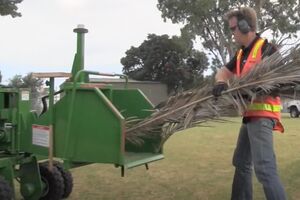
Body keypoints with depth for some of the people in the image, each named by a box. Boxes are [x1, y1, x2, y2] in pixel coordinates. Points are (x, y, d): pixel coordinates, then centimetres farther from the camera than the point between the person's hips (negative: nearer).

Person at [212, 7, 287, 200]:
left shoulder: (267, 49, -11)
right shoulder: (241, 53, 14)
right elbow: (224, 71, 12)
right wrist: (221, 82, -13)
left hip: (262, 114, -9)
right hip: (250, 113, 10)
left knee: (264, 167, -18)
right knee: (241, 163, 18)